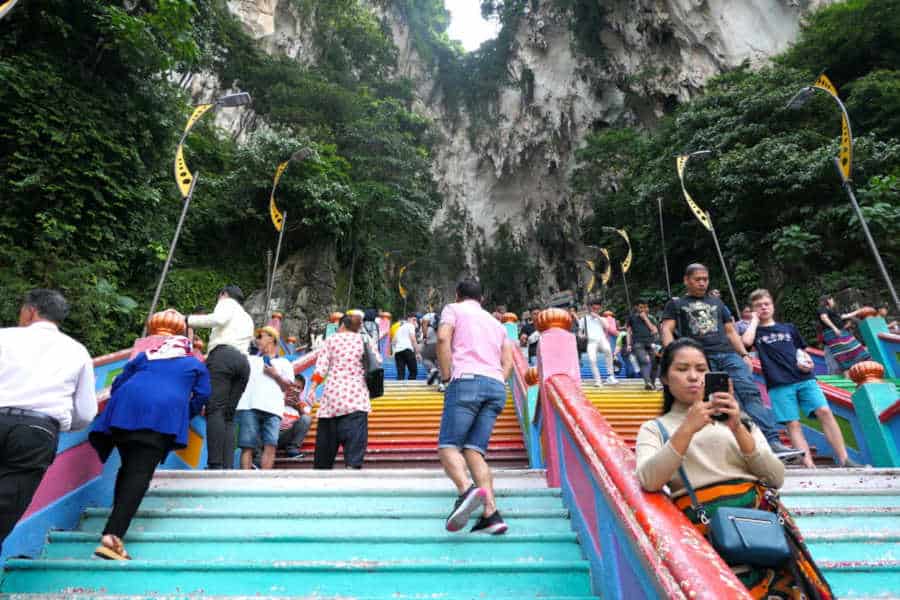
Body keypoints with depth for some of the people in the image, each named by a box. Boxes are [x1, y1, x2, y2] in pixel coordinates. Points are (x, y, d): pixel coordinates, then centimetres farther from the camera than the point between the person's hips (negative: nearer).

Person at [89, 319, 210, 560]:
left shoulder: (144, 356, 34)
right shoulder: (197, 365, 27)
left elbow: (118, 383, 29)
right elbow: (201, 398, 20)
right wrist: (184, 418, 35)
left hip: (124, 408, 4)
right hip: (164, 412, -4)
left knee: (128, 468, 18)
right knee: (140, 473, -12)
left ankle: (116, 527, 14)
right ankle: (112, 536, -26)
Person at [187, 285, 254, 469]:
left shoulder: (227, 302, 17)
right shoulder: (248, 319, 37)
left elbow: (219, 319, -7)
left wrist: (189, 320, 1)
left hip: (224, 355, -7)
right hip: (243, 361, 7)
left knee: (215, 411, -14)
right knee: (228, 416, 0)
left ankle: (215, 465, -23)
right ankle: (228, 467, -11)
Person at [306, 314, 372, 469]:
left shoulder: (331, 340, 10)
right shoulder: (363, 339, 9)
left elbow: (321, 366, 1)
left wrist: (313, 388, -1)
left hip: (332, 393, 2)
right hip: (356, 395, -1)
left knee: (327, 433, 12)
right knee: (355, 434, -8)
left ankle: (321, 465, 22)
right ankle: (353, 464, -23)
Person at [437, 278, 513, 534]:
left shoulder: (453, 309, 15)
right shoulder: (495, 321, 31)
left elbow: (443, 337, -6)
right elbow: (508, 360, 21)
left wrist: (446, 377, -2)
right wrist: (497, 384, 17)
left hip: (466, 380, -5)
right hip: (496, 386, 6)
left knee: (448, 446, -6)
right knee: (474, 450, 2)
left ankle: (467, 490, -33)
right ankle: (491, 514, -12)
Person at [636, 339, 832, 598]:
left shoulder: (739, 420, 17)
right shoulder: (654, 428, 10)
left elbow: (776, 479, 7)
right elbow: (648, 481, -8)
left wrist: (738, 429, -7)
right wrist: (688, 429, -14)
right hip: (704, 523, -2)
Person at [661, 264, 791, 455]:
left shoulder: (716, 302, 29)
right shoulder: (676, 304, 17)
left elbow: (730, 331, 27)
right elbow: (667, 330, 4)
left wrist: (744, 355, 13)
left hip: (729, 354, 3)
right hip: (701, 358, -3)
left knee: (750, 392, -15)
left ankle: (771, 441, -21)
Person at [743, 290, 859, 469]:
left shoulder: (788, 328, 20)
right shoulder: (755, 331, 9)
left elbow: (802, 351, 25)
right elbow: (746, 341, -15)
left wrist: (807, 362, 1)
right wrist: (754, 320, 0)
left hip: (804, 378, 3)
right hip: (779, 385, -3)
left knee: (824, 411, -12)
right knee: (792, 423, -8)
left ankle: (843, 460, -6)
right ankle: (809, 466, -9)